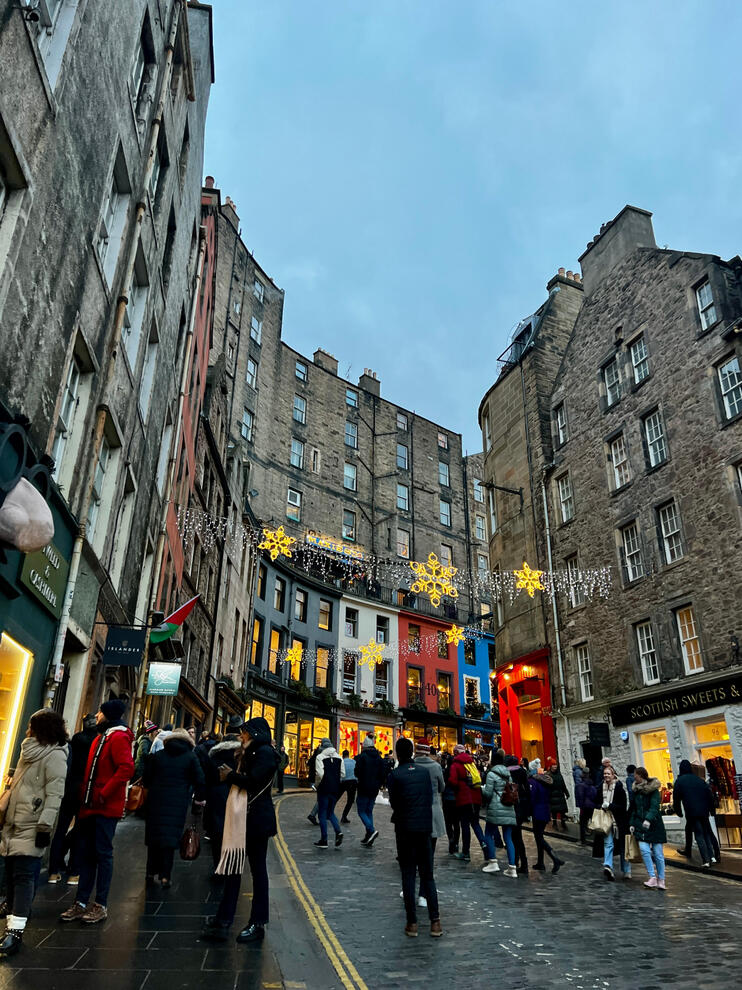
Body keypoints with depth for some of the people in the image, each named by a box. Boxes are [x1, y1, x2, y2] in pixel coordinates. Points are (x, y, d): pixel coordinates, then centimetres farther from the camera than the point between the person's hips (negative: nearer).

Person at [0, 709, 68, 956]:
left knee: (23, 875, -10)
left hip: (32, 826, -9)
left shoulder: (54, 755, -11)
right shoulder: (30, 751, 18)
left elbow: (55, 794, -16)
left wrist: (45, 826, -20)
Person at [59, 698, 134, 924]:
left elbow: (126, 769, -25)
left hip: (106, 808, -9)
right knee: (86, 853, 12)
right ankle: (81, 903, 20)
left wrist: (103, 794, -22)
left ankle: (100, 905, 8)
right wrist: (85, 797, 11)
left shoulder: (118, 738, -14)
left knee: (103, 853, -1)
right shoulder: (101, 738, 16)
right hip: (91, 806, 9)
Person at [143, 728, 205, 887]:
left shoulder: (157, 755, 7)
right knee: (171, 837, 3)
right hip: (178, 803, -2)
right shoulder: (191, 757, 0)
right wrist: (199, 797, 14)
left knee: (154, 836, 12)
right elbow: (200, 781, -1)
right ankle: (165, 876, 3)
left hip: (156, 801, 2)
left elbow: (147, 778, 10)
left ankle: (150, 874, 18)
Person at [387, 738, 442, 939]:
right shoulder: (425, 771, 1)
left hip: (405, 829, -3)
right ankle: (435, 921, 10)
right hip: (425, 827, 3)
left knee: (408, 876, 6)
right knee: (428, 875, 11)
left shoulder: (395, 775, -10)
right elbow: (430, 798, 5)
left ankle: (412, 922, 8)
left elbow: (393, 803, -2)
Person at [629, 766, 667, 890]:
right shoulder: (635, 790, 11)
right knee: (644, 849, -12)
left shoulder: (653, 790, -7)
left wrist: (648, 819, -31)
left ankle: (661, 879, 14)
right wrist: (632, 823, 8)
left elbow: (655, 807, -17)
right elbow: (633, 809, 17)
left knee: (658, 853, 0)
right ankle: (652, 877, -6)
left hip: (654, 824, -4)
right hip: (640, 824, 4)